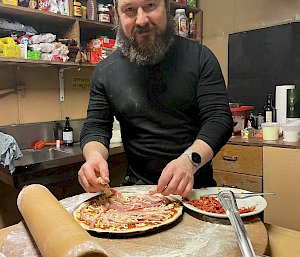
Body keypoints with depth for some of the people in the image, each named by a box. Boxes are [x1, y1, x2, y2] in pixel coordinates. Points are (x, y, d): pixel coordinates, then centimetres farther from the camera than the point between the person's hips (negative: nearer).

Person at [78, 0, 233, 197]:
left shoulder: (199, 57, -3)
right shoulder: (105, 72, 1)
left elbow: (219, 119, -9)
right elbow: (95, 128, 4)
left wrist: (190, 160, -27)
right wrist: (94, 155, -19)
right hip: (138, 187, 1)